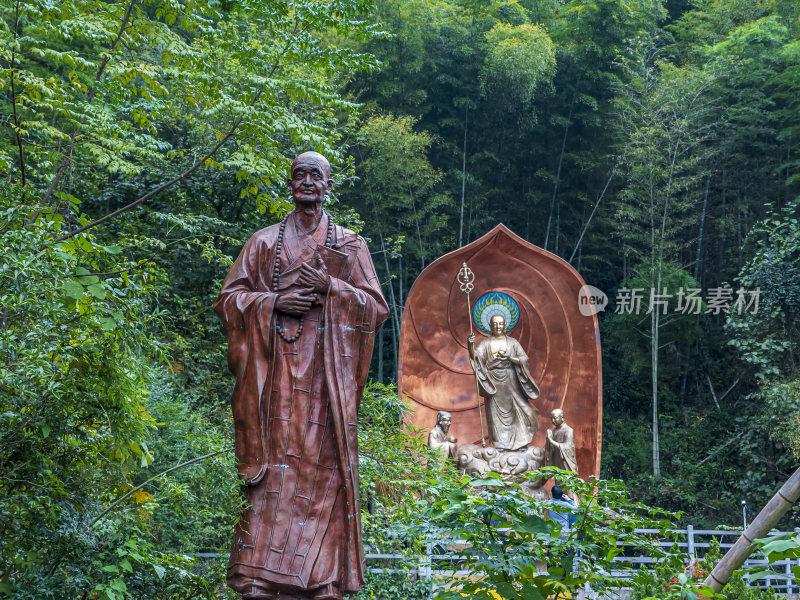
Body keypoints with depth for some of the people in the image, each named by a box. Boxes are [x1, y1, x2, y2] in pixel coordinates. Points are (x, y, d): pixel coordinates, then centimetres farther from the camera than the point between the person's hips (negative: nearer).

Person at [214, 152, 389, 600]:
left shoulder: (350, 246, 13)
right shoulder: (263, 243, 15)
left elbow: (376, 307, 7)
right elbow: (229, 298, 10)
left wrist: (329, 285, -8)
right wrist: (273, 302, -7)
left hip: (325, 374, 0)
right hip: (275, 374, 0)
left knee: (323, 469, -5)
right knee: (273, 468, -6)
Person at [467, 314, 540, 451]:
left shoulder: (512, 342, 9)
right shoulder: (486, 343, 6)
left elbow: (524, 359, 2)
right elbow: (476, 356, -10)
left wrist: (509, 358, -13)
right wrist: (471, 347, -30)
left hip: (510, 381, 1)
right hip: (493, 382, -1)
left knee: (517, 408, -5)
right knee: (496, 411, -2)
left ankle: (521, 441, 5)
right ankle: (499, 443, 4)